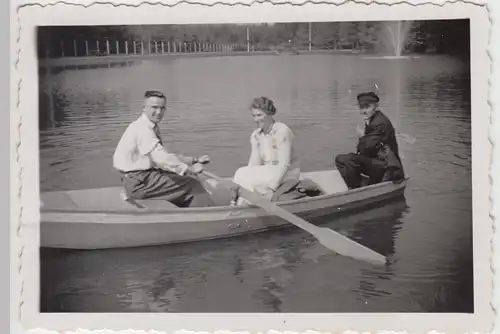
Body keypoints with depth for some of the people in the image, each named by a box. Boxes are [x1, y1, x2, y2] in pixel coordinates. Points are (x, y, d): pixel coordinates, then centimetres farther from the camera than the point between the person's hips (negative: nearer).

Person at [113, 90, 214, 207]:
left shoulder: (153, 128, 15)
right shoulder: (141, 128, -18)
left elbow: (167, 155, 19)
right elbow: (161, 159, -27)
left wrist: (195, 161, 10)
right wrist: (190, 169, -23)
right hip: (139, 183, -10)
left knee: (190, 179, 7)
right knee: (191, 184, -12)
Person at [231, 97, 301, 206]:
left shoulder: (282, 131, -18)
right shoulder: (255, 135, 3)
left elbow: (284, 165, -22)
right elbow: (253, 164, 0)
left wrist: (270, 188, -27)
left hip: (287, 174, -6)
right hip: (268, 171, 7)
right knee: (241, 174, -17)